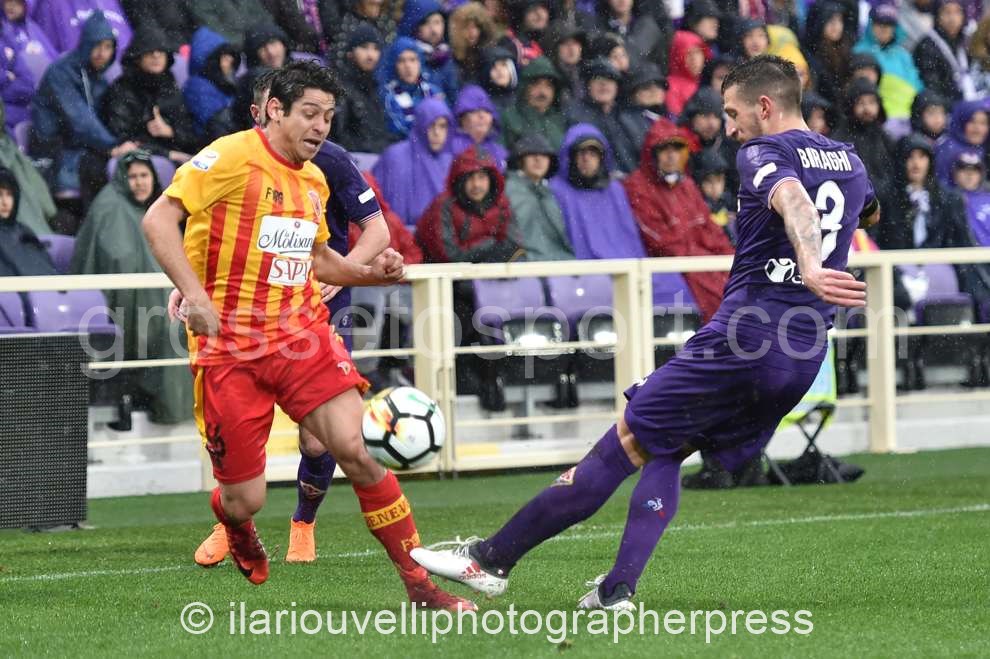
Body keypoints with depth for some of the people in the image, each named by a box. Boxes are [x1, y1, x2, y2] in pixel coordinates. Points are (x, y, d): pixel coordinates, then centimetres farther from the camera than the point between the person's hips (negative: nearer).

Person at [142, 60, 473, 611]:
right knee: (245, 501, -1)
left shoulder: (315, 181, 13)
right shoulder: (233, 157, -9)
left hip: (302, 332, 5)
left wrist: (370, 273, 9)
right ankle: (235, 525, 40)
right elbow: (159, 220, -16)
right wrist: (195, 294, -27)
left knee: (356, 448, -15)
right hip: (229, 344, -5)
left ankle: (420, 584, -8)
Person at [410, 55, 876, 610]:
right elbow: (870, 212, 41)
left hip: (742, 340, -7)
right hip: (805, 360, 7)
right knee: (666, 454, 17)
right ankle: (619, 589, 4)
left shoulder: (765, 153, -5)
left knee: (625, 443, -1)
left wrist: (809, 268, -45)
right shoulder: (850, 160, 17)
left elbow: (793, 201, -28)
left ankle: (491, 559, 3)